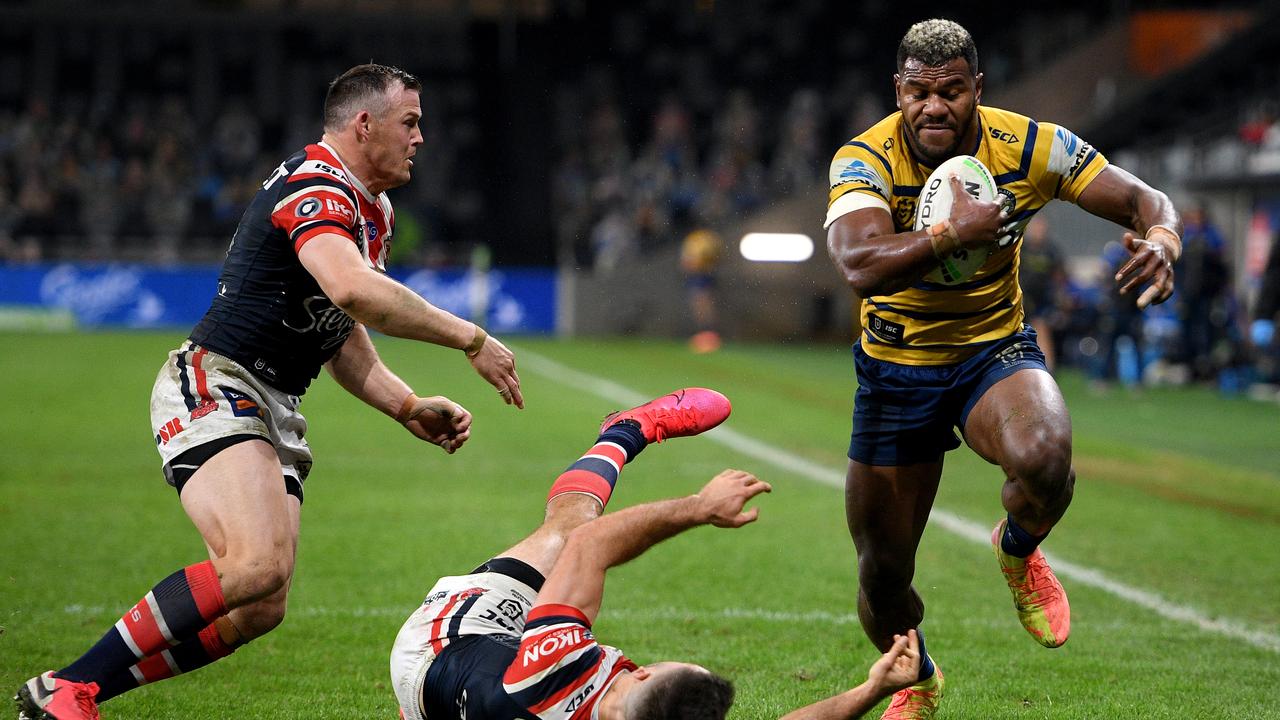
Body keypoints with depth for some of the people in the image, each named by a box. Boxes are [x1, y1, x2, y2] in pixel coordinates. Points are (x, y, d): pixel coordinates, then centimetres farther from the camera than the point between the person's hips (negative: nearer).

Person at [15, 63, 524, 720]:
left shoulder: (373, 212, 20)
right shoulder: (315, 186, -14)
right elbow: (354, 291, -34)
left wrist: (409, 408, 15)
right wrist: (470, 339, -26)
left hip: (272, 414, 10)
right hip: (211, 389, -10)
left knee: (261, 610, -4)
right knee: (259, 563, -30)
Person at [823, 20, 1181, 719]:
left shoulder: (1029, 147, -14)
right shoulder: (865, 160, -21)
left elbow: (1145, 200, -10)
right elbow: (861, 267, -38)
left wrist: (1162, 241, -32)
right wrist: (954, 231, -39)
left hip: (997, 349, 0)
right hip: (895, 369, 0)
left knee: (1043, 460, -36)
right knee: (882, 575, 4)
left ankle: (1019, 552, 3)